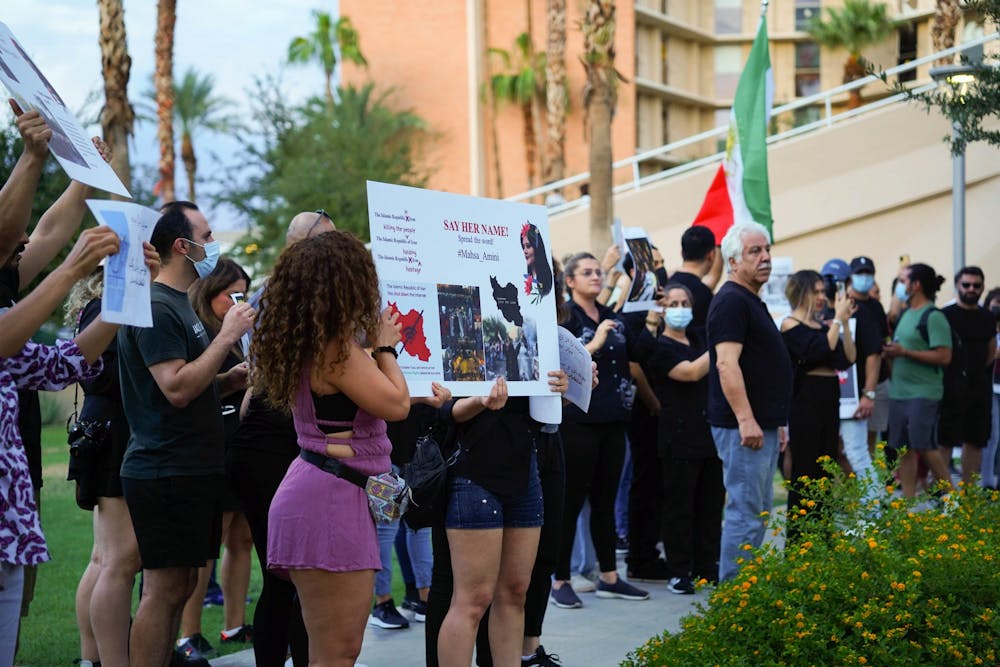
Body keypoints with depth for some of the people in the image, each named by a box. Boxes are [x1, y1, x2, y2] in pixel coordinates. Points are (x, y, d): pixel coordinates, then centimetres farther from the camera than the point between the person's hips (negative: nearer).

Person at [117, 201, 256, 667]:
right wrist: (226, 336, -18)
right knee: (165, 587, -8)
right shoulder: (156, 307, -14)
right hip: (166, 471, -10)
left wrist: (235, 377, 8)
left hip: (190, 471, 10)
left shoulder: (180, 305, 18)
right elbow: (176, 389, -22)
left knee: (180, 585, 12)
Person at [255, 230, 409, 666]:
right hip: (331, 500, -11)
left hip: (321, 493, 11)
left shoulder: (308, 342, 13)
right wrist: (385, 347, 0)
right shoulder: (336, 347, -17)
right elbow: (396, 404, -14)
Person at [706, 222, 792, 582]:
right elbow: (727, 364, -23)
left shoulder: (752, 301, 19)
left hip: (763, 425, 11)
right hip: (744, 427, -11)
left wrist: (776, 422, 24)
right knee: (746, 513, -8)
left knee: (759, 512, 14)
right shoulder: (731, 301, -13)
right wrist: (745, 420, -27)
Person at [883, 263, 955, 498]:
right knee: (904, 449, 8)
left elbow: (944, 356, -18)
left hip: (924, 393, -8)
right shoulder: (905, 314, 15)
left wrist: (905, 352, -20)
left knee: (923, 446, -8)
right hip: (899, 391, 8)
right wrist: (891, 351, 5)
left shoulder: (933, 317, -12)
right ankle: (908, 500, 13)